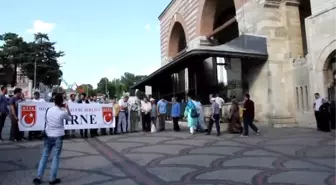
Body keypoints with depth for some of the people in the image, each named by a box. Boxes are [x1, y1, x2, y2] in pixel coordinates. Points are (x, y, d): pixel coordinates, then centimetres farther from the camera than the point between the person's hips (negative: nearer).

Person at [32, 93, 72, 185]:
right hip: (58, 137, -4)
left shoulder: (48, 110, -1)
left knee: (44, 156, 13)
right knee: (56, 158, 4)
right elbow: (70, 118, 5)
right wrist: (67, 108, 11)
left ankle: (38, 177, 15)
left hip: (48, 136, 5)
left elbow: (46, 121, 14)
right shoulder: (63, 112, -14)